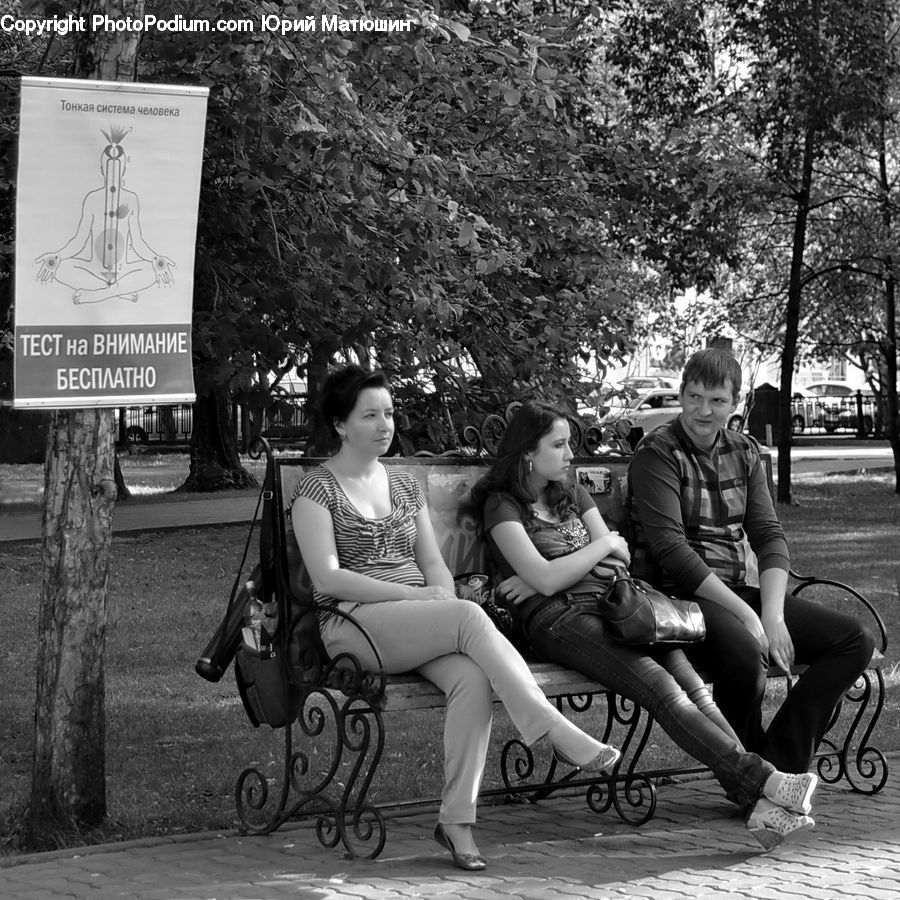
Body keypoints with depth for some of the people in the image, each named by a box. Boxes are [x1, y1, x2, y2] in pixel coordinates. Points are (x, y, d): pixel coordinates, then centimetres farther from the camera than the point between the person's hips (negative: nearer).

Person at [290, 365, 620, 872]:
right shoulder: (318, 491, 3)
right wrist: (413, 594, -16)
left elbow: (434, 565, 16)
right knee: (470, 616, -32)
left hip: (424, 625, 5)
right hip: (354, 623, -5)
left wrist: (446, 604, -8)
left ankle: (458, 820, -30)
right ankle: (557, 733, -36)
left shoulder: (405, 487, 22)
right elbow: (327, 578, -9)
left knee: (473, 679, -30)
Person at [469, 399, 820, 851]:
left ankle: (760, 804, -36)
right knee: (663, 690, -29)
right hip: (558, 621, -6)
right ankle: (764, 781, -40)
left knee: (692, 685, -22)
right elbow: (546, 579, -10)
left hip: (611, 607, 6)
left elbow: (622, 560, 13)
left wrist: (549, 575, -2)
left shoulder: (573, 494, 25)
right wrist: (604, 546, 2)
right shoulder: (502, 506, 4)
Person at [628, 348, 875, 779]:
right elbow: (670, 549, -17)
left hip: (735, 591, 7)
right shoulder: (656, 453, -7)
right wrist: (746, 615, -22)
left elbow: (769, 536, 7)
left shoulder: (744, 452, 14)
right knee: (744, 652, -38)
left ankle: (781, 762, -10)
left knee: (855, 639, -7)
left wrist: (773, 614, -12)